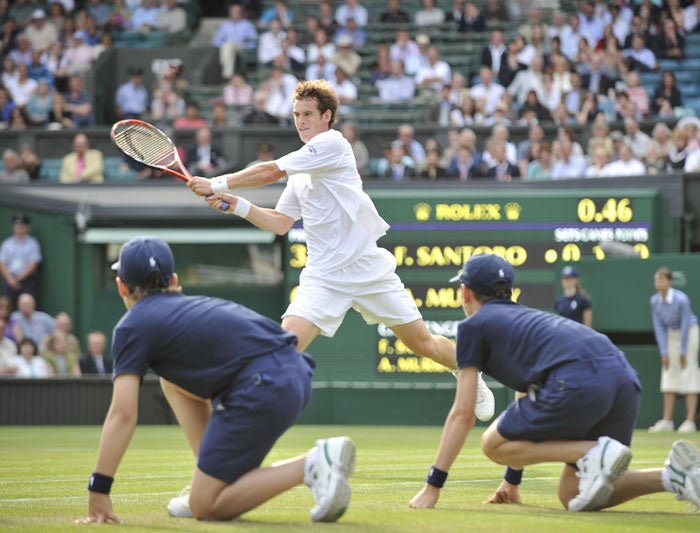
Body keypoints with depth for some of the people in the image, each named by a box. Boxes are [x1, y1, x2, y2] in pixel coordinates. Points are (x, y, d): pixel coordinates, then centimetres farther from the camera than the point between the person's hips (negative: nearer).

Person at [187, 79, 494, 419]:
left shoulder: (332, 143, -10)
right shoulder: (299, 174, 15)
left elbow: (270, 172, -13)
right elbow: (280, 223, 14)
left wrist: (218, 184, -7)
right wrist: (237, 205, 1)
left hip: (368, 269, -5)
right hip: (323, 276, 5)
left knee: (424, 344, 6)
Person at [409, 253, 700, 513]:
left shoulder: (472, 326, 16)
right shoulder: (523, 317, 39)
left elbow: (462, 415, 11)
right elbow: (525, 407, 45)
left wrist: (433, 486, 14)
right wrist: (512, 481, 50)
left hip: (577, 383, -8)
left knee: (493, 445, 10)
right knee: (572, 496, 15)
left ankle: (595, 454, -9)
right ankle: (673, 475, -4)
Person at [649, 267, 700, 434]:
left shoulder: (681, 299, -27)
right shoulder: (654, 301, -12)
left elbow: (685, 326, -21)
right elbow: (659, 327, -6)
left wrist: (683, 352, -17)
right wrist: (663, 353, -9)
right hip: (671, 335, 5)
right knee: (669, 375, 3)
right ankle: (667, 421, 4)